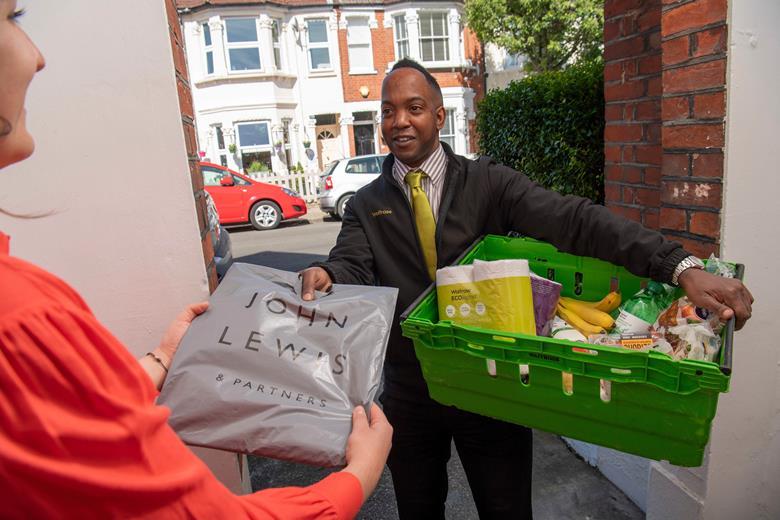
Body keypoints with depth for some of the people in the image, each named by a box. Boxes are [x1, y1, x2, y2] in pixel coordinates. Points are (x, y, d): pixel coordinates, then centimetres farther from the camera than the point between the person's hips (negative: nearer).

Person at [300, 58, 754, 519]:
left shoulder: (488, 182, -7)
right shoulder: (365, 205, 0)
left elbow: (573, 221, -19)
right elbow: (352, 265, -15)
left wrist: (683, 267, -31)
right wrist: (325, 277, -40)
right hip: (409, 394, 2)